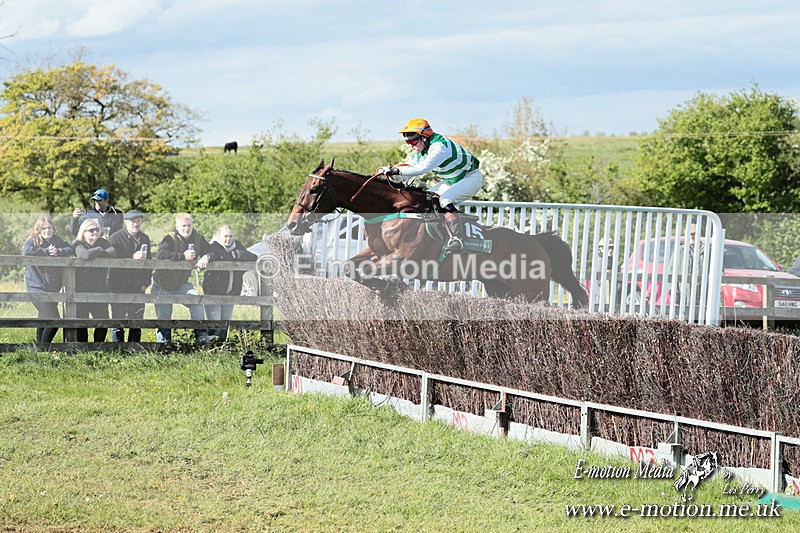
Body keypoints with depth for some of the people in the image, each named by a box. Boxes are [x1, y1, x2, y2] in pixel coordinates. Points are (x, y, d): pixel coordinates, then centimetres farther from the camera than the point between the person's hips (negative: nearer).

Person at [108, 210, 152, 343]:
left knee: (137, 320, 5)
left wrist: (145, 283, 6)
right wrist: (132, 258, -24)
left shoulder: (145, 238, 12)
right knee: (118, 319, -3)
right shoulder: (116, 238, -5)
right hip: (119, 286, -5)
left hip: (138, 287, 5)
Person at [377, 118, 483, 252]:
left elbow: (423, 168, -44)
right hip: (451, 181, 10)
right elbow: (405, 175, -1)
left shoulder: (440, 147, -31)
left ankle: (457, 239, -31)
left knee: (445, 200, -30)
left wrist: (395, 170, -46)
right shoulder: (418, 153, -1)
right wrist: (388, 173, -21)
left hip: (471, 178, -10)